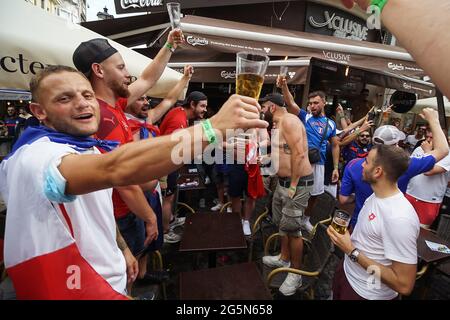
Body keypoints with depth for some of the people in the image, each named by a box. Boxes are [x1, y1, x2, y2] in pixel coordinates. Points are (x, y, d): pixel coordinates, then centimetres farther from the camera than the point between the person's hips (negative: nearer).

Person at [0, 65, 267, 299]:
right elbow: (117, 169, -47)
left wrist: (122, 248, 10)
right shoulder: (40, 156, -26)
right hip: (74, 288, -8)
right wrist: (214, 128, -50)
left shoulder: (88, 148, 6)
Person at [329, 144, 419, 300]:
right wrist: (344, 232, -5)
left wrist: (351, 251, -27)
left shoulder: (400, 218, -32)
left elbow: (404, 285, -29)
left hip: (366, 292, -7)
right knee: (336, 295, 27)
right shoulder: (377, 195, -3)